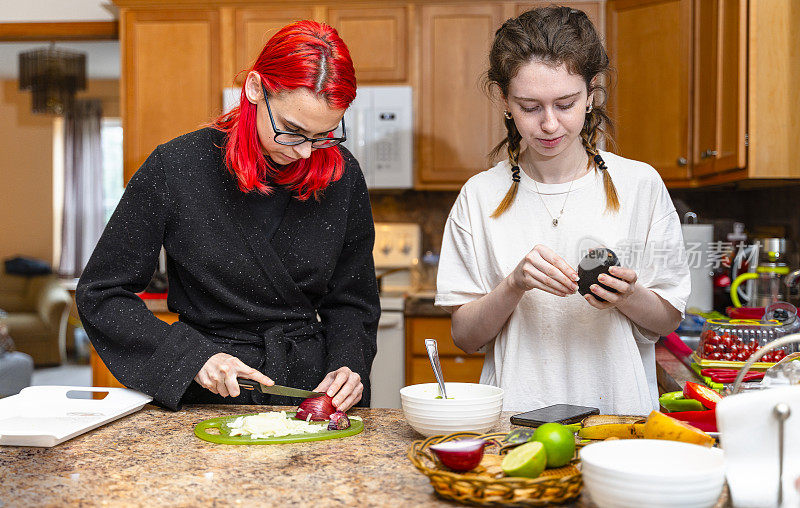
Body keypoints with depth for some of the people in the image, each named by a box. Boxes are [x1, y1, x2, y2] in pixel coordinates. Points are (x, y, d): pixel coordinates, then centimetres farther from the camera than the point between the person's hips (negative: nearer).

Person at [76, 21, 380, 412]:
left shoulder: (342, 175, 0)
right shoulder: (176, 167, -9)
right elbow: (100, 296, -3)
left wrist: (347, 364, -7)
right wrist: (192, 356, -13)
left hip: (313, 387, 2)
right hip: (210, 399, -1)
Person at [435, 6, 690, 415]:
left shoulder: (640, 185, 1)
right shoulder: (480, 196, 2)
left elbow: (668, 319, 8)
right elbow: (465, 336, 2)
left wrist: (627, 296, -13)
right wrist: (514, 285, -16)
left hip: (619, 414, 0)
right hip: (515, 413, 0)